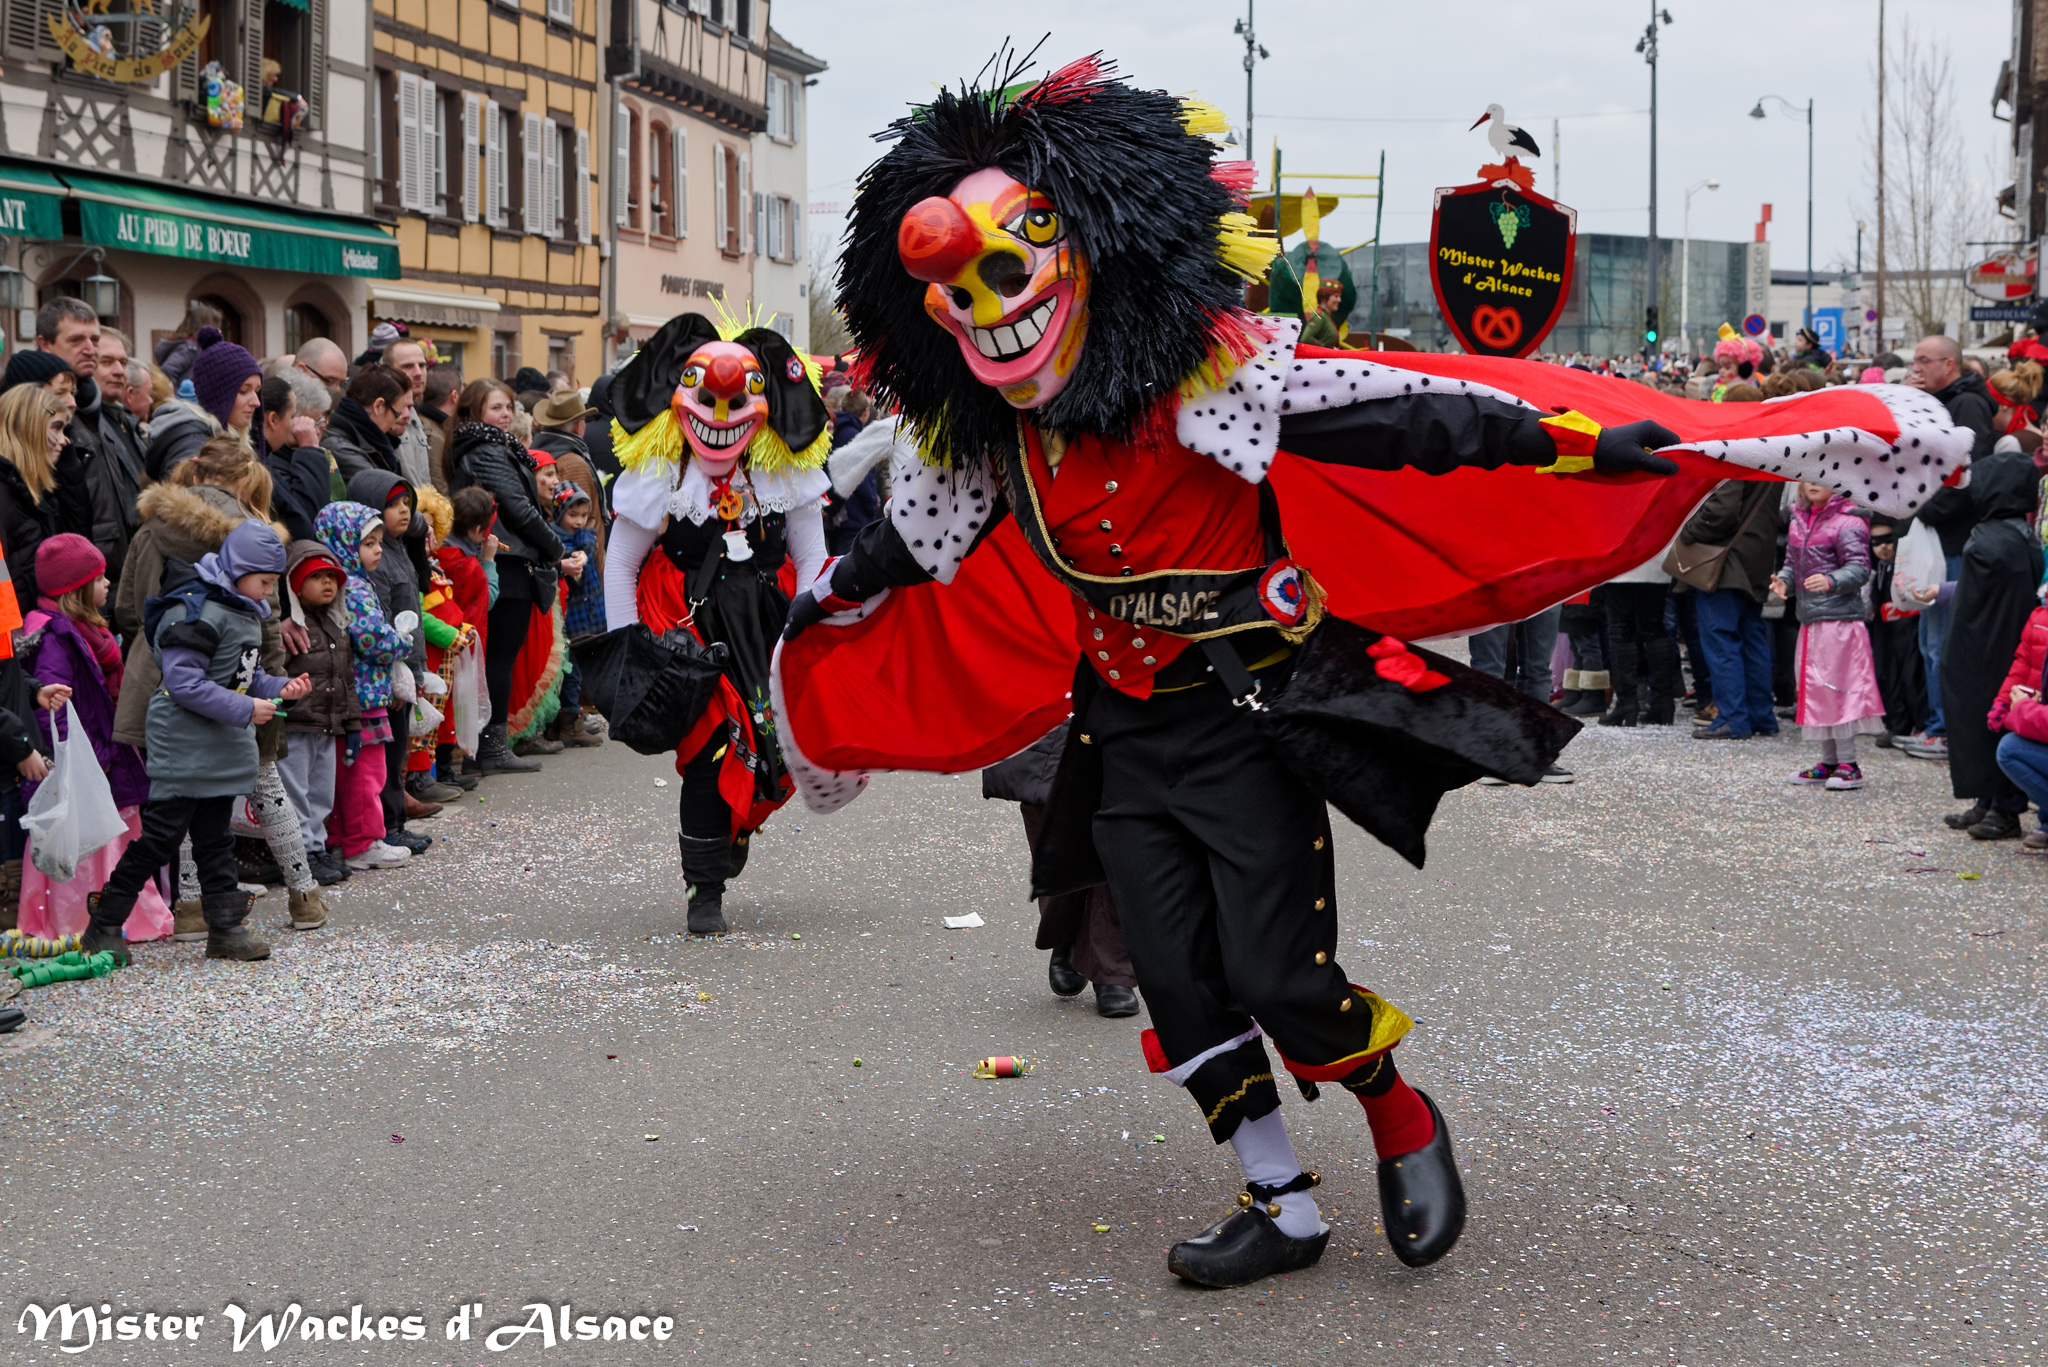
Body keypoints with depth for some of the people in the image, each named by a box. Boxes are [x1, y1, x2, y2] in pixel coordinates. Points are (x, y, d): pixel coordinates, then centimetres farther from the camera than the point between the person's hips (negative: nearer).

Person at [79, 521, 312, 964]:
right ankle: (103, 928, 5)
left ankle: (226, 927, 16)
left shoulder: (245, 612, 13)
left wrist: (278, 688, 3)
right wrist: (244, 709, -22)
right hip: (184, 748, -9)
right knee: (161, 836, -5)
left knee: (215, 837, 12)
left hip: (223, 750, 9)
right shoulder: (198, 612, -18)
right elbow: (184, 682, -23)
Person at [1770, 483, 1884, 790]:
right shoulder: (1800, 521, 14)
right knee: (1816, 689, 12)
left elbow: (1859, 568, -17)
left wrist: (1831, 581, -33)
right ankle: (1829, 762, 21)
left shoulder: (1848, 523, -10)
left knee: (1837, 686, -7)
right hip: (1810, 618, 8)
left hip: (1840, 617, -8)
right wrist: (1784, 581, 0)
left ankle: (1848, 764, 0)